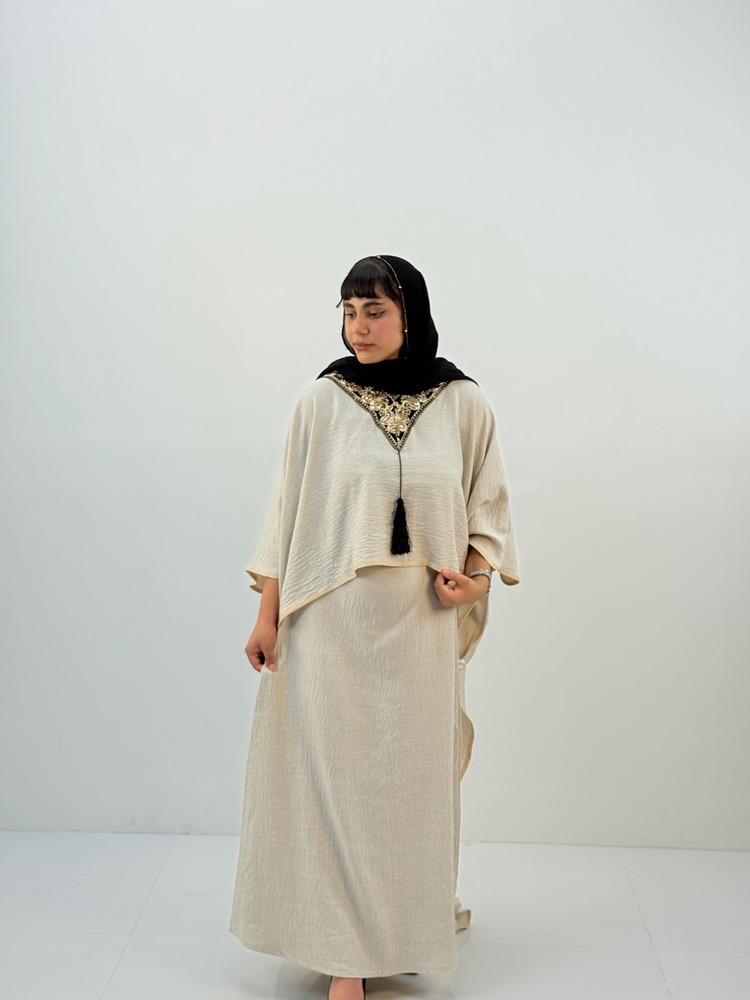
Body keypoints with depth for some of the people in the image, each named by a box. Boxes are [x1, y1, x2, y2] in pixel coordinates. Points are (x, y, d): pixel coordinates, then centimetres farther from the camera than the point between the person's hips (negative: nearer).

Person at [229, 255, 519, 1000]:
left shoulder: (463, 405, -1)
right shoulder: (321, 401, -3)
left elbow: (489, 505, 8)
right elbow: (288, 509, 1)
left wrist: (477, 574, -9)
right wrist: (267, 614, -1)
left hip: (423, 622, 1)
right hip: (331, 620, -1)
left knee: (415, 767, 13)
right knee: (337, 773, 3)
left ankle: (414, 912, 37)